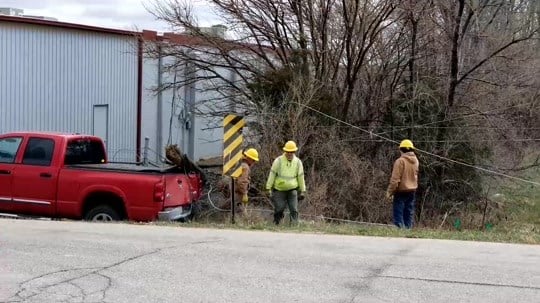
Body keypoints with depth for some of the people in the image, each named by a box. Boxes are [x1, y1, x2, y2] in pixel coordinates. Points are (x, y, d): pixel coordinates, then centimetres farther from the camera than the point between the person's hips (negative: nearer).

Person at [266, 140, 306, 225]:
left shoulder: (298, 162, 2)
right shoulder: (278, 161, -6)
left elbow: (301, 177, 9)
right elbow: (272, 175, -3)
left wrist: (302, 191, 10)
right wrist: (269, 188, -5)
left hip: (292, 190, 2)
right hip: (279, 190, -1)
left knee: (294, 210, -9)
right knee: (279, 209, 0)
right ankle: (275, 225, 18)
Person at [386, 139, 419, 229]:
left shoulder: (400, 161, -15)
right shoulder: (416, 161, 7)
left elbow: (395, 179, -16)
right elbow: (415, 176, 14)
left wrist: (389, 192, -11)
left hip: (401, 191, -7)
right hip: (412, 191, 7)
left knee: (398, 214, -4)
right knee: (409, 213, 11)